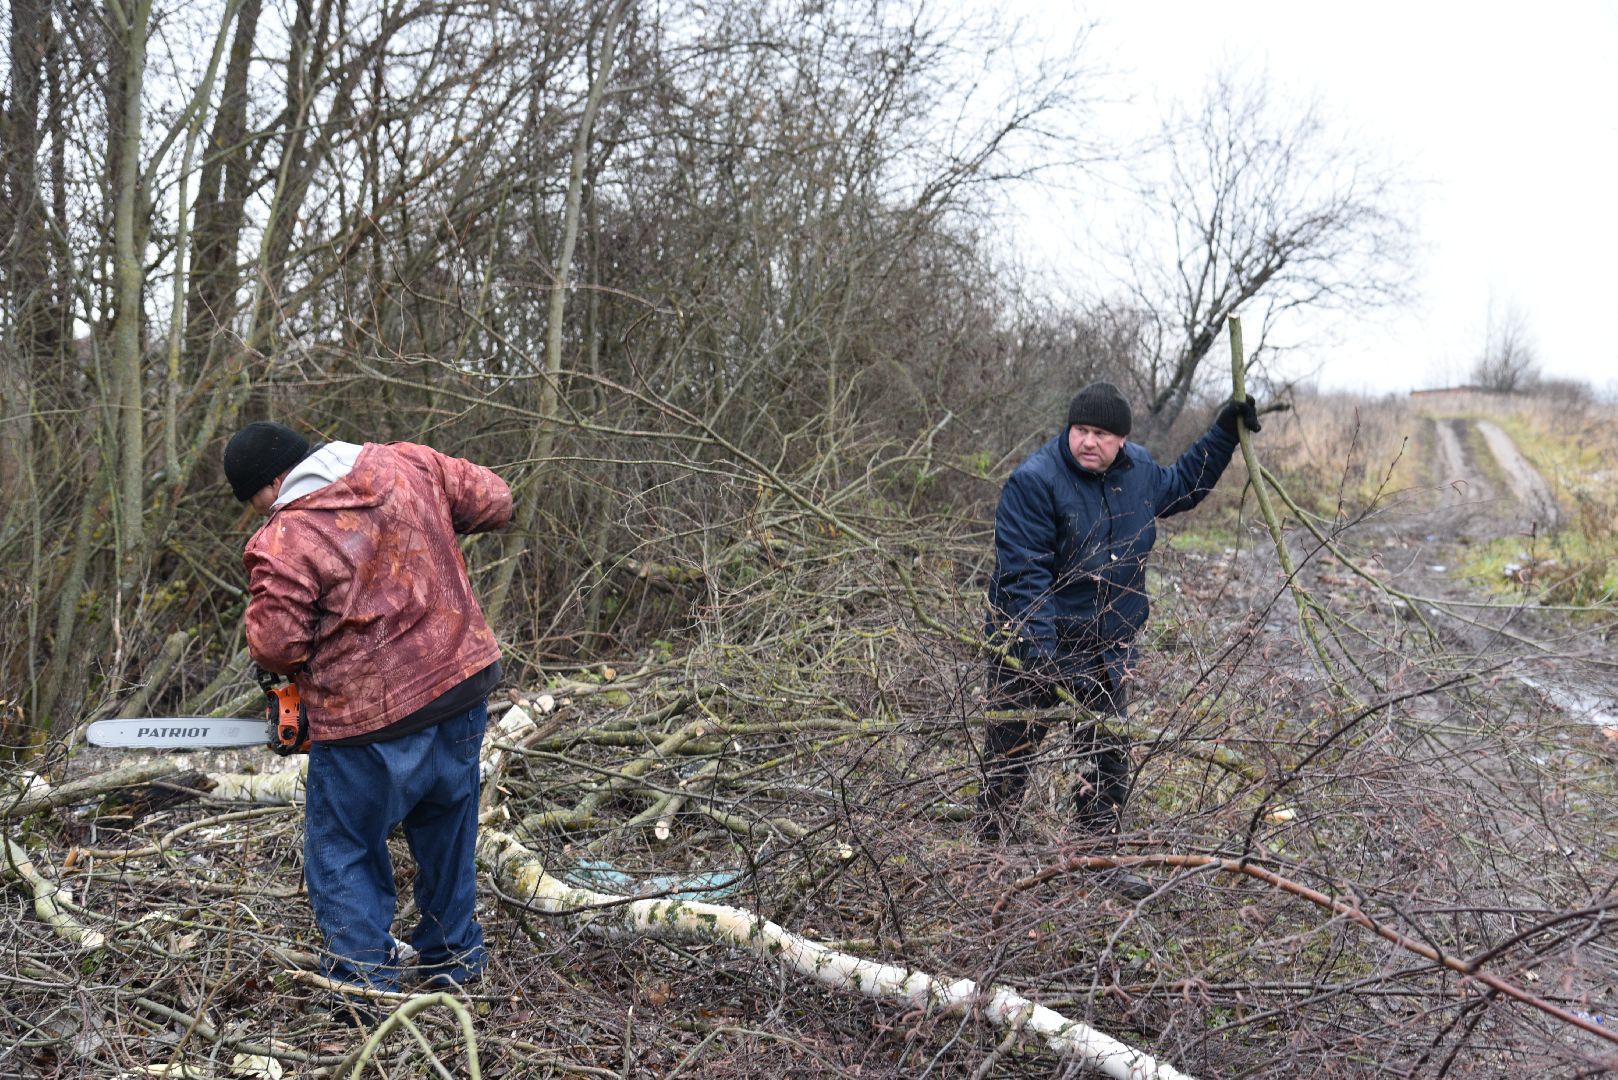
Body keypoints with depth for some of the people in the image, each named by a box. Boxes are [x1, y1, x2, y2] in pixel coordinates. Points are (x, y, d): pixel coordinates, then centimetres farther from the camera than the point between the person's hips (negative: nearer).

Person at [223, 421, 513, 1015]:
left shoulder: (282, 542, -16)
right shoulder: (408, 465, -1)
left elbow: (276, 645, -16)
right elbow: (492, 500, 6)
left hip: (370, 722, -6)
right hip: (462, 684, 6)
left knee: (343, 855, 14)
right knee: (446, 832, 25)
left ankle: (368, 986, 14)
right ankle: (455, 960, 35)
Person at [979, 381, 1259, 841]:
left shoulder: (1138, 471, 2)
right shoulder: (1033, 481, -20)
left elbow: (1183, 485, 26)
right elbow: (1023, 573, -25)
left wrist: (1224, 434, 19)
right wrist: (1040, 648, -32)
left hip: (1109, 648, 6)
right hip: (1035, 642, -6)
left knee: (1108, 750, 14)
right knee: (1011, 749, 3)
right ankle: (990, 844, 17)